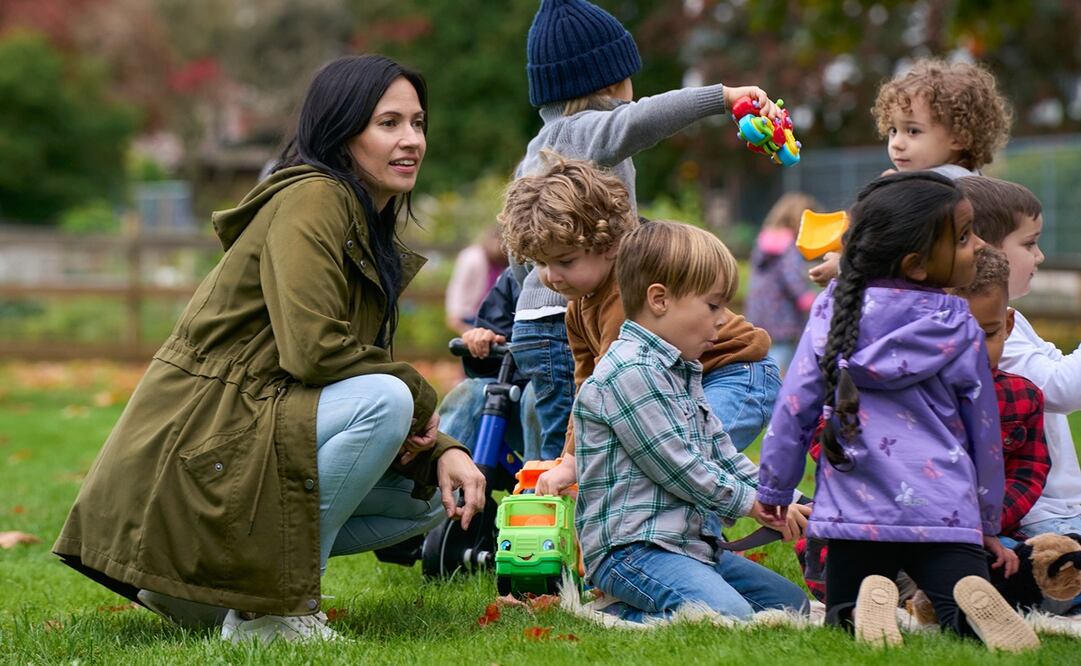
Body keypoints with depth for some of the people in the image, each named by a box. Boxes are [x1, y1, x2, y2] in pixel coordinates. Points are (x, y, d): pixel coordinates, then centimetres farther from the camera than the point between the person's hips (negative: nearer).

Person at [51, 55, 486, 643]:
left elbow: (369, 363, 14)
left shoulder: (372, 231, 17)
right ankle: (270, 607, -15)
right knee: (385, 400, -26)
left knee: (431, 496, 11)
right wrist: (419, 397, -11)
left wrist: (442, 450, -3)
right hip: (200, 441, -10)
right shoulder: (311, 199, -13)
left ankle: (208, 580, 10)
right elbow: (313, 350, -24)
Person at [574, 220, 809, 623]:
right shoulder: (630, 373, -15)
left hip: (691, 542, 11)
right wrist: (748, 501, -4)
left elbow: (721, 451, 23)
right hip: (631, 546, -11)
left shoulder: (681, 372, 19)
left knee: (791, 603, 13)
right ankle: (615, 617, -13)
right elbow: (676, 466, -16)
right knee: (731, 619, -30)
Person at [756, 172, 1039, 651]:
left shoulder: (835, 310, 2)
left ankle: (867, 603, -18)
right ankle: (971, 603, -32)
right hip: (944, 513, -1)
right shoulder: (960, 332, 0)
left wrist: (775, 487, 18)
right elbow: (984, 434, 10)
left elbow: (795, 406, 4)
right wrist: (988, 523, 24)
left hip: (854, 509, 2)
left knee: (842, 617, 16)